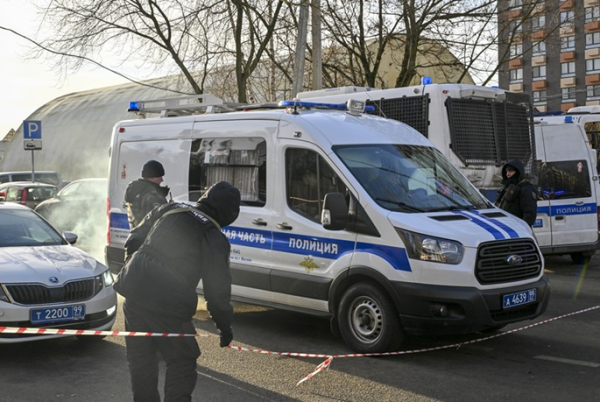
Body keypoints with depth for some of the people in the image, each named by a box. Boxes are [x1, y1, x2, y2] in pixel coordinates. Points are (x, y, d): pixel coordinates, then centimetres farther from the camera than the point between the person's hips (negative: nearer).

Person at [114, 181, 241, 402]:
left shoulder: (168, 209, 11)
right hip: (168, 306, -5)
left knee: (140, 358, 19)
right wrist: (224, 325, 11)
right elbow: (217, 290, -1)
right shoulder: (215, 239, -3)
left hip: (134, 291, 5)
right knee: (182, 361, 12)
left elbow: (133, 241, 16)